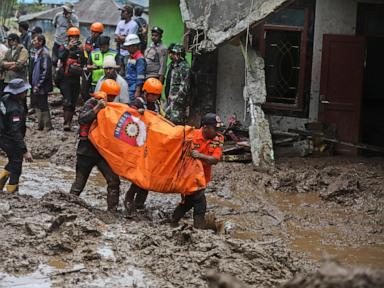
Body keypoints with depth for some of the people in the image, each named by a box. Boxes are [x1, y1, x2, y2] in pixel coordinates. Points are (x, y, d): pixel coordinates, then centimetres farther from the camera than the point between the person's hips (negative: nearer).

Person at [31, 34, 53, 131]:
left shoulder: (44, 54, -17)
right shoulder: (38, 53, 12)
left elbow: (46, 71, -21)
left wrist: (38, 85, -19)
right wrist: (34, 84, 16)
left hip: (42, 86, -10)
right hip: (37, 85, 10)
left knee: (43, 106, -5)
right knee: (38, 105, 14)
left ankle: (48, 126, 2)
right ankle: (41, 125, 22)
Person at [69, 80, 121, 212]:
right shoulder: (91, 104, -7)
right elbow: (81, 119, -23)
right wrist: (97, 108, -30)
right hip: (87, 150, -5)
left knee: (114, 180, -7)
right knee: (79, 182, 3)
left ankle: (112, 210, -2)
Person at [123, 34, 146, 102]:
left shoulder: (140, 59, -13)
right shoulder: (130, 57, 16)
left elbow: (140, 77, -17)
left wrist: (138, 91, -20)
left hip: (135, 89, -9)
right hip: (129, 88, 9)